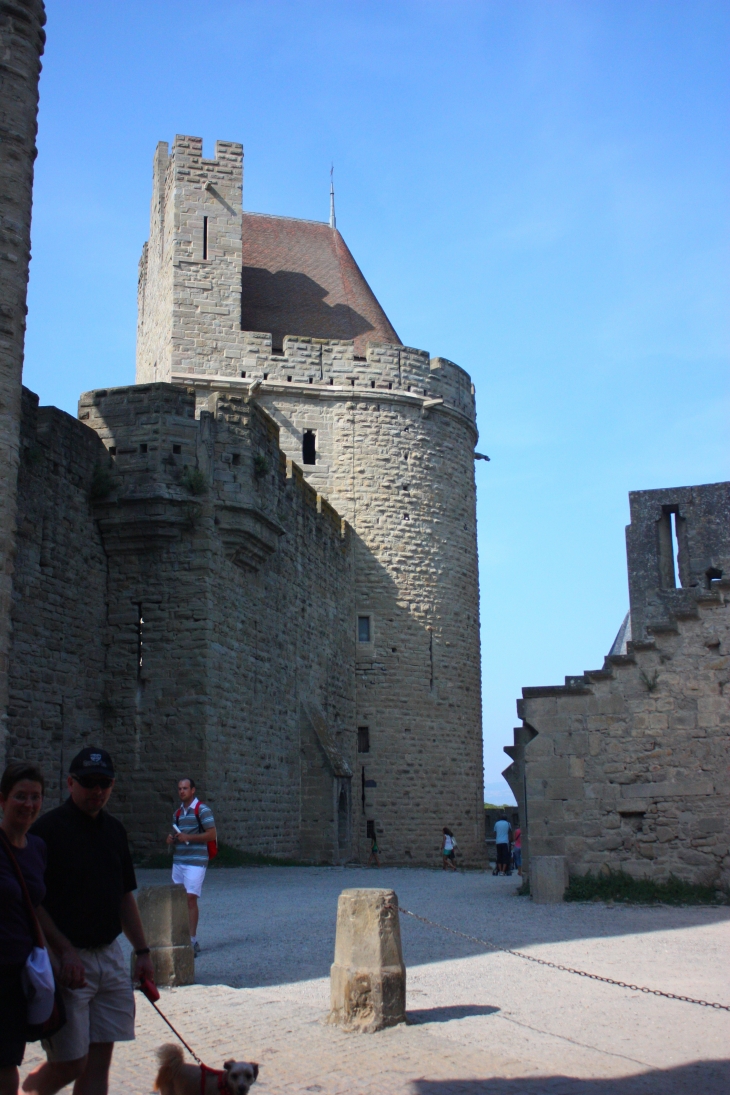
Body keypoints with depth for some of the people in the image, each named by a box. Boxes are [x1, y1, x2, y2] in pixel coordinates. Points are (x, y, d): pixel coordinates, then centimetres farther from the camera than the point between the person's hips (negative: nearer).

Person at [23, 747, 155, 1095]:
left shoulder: (114, 830, 10)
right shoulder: (48, 828, -10)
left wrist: (142, 951, 13)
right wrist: (65, 952, -19)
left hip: (110, 956, 6)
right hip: (68, 962, -6)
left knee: (99, 1061, 6)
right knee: (70, 1063, -3)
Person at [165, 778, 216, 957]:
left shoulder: (202, 810, -5)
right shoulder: (177, 813, 18)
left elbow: (212, 834, -10)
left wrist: (188, 837, -17)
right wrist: (171, 839, 5)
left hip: (195, 861, -7)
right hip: (178, 860, 7)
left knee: (190, 898, -12)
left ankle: (192, 940, -11)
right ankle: (185, 938, 12)